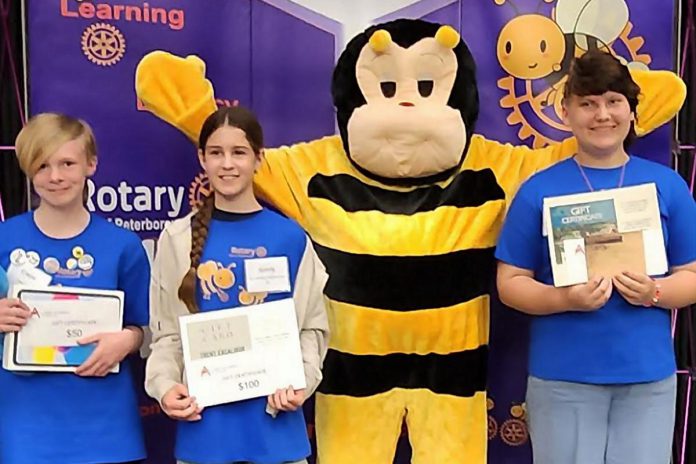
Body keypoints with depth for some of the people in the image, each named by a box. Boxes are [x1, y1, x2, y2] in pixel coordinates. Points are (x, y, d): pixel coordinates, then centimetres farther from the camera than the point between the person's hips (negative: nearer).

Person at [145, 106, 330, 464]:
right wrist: (165, 385, -12)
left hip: (274, 420, 0)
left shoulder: (290, 238, 2)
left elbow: (312, 327, 4)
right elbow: (166, 332, 4)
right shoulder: (178, 238, 3)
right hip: (203, 421, 0)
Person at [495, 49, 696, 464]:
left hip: (648, 376, 1)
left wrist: (654, 292, -15)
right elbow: (511, 283, 0)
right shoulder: (539, 190, 0)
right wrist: (565, 298, -18)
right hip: (563, 378, -1)